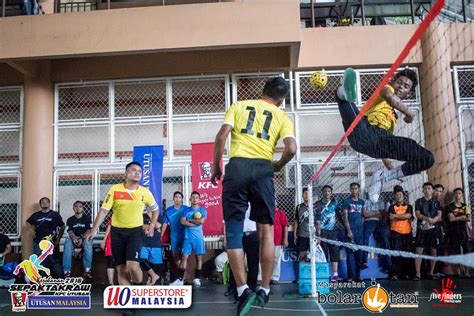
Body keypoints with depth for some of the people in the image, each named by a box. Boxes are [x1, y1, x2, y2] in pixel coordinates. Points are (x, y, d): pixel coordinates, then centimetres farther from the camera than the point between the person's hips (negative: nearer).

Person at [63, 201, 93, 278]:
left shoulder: (87, 218, 5)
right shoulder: (70, 220, 9)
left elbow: (89, 231, -7)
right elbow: (70, 231, -4)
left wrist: (82, 239, -26)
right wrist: (74, 238, -28)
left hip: (84, 238, -1)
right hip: (73, 239, 1)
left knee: (88, 243, -38)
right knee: (67, 244, -34)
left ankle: (87, 270, -39)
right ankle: (67, 271, -36)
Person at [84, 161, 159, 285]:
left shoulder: (145, 192, -3)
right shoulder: (115, 189, -7)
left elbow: (155, 209, 13)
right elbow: (104, 210, -8)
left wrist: (152, 227, 6)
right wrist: (93, 230, -15)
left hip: (135, 231, -1)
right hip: (117, 231, 1)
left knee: (133, 266, -17)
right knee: (121, 269, 4)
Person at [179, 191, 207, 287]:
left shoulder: (203, 210, 5)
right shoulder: (186, 210, 10)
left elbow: (201, 221, -11)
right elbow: (183, 222, -4)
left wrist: (190, 220, -2)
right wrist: (196, 222, -8)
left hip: (198, 237, -1)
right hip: (187, 237, 1)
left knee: (199, 257, 0)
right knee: (184, 257, -3)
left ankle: (197, 278, 9)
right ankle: (180, 279, -1)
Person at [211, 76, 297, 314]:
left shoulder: (239, 106, 15)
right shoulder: (282, 116, 14)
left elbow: (221, 137, 2)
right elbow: (291, 149, -2)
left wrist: (216, 167, 10)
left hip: (237, 166, 0)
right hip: (263, 169, 1)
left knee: (234, 231, 3)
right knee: (266, 231, 12)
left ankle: (243, 290, -3)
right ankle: (264, 290, 15)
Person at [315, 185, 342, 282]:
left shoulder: (335, 203, 10)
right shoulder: (318, 204, 5)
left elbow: (339, 214, 13)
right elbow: (317, 219, -1)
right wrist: (318, 230, -8)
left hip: (333, 231, 2)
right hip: (322, 231, -2)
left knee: (334, 251, -3)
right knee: (324, 253, -1)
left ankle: (335, 274, -3)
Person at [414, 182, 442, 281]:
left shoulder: (436, 202, 11)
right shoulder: (418, 201, 8)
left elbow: (439, 216, 1)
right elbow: (417, 214, -3)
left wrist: (429, 222, -16)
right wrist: (428, 219, -20)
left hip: (433, 229, 2)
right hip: (421, 229, -2)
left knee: (433, 251, 3)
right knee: (419, 251, -8)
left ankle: (431, 273, 13)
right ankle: (418, 274, -8)